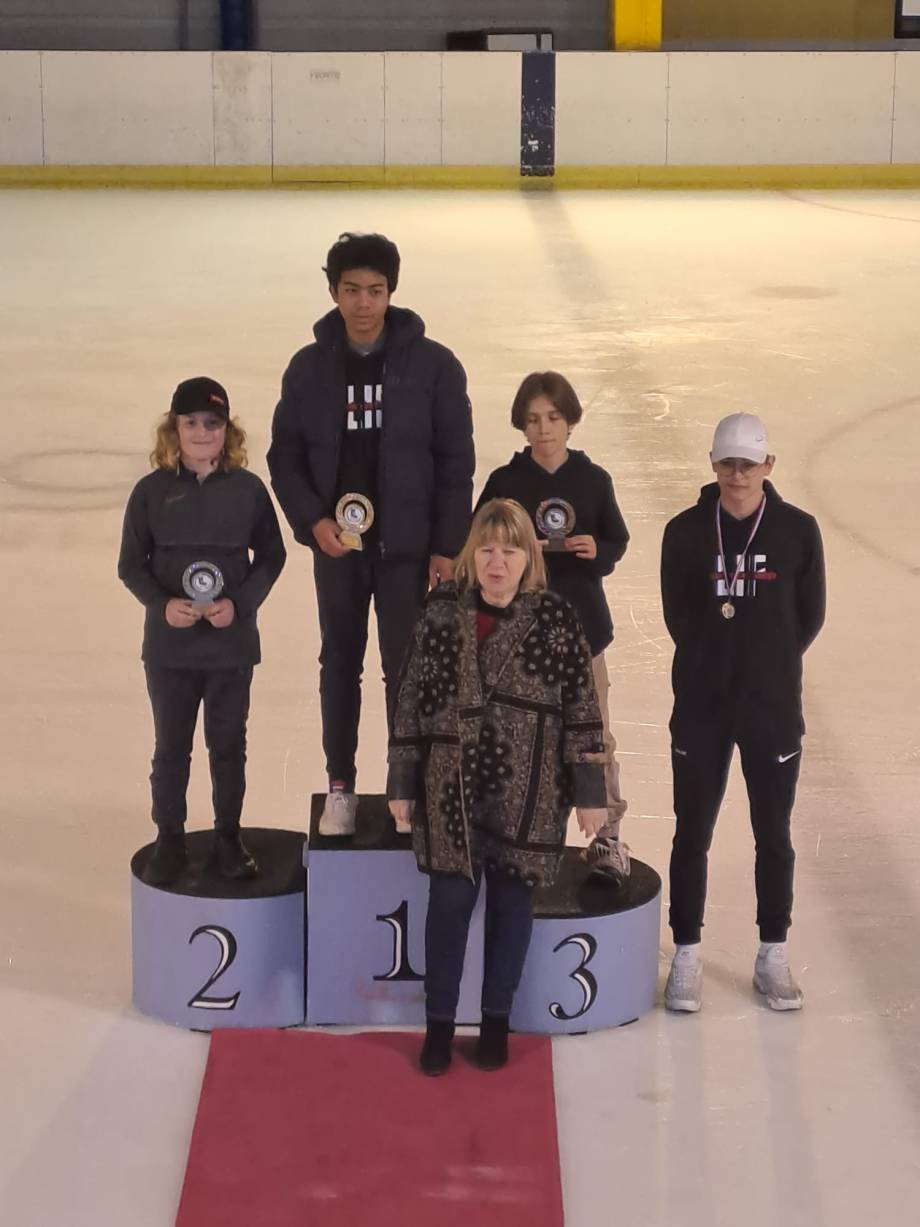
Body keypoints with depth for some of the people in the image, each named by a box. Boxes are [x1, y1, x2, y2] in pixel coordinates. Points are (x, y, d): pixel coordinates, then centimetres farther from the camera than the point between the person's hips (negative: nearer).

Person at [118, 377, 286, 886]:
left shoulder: (247, 489, -4)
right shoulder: (152, 491, -4)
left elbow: (271, 556, 3)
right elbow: (131, 564, 1)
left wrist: (240, 602, -12)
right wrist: (162, 604, -16)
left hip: (232, 642, 0)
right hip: (169, 645, 0)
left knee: (228, 746, 12)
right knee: (171, 748, 10)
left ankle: (228, 837, 26)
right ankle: (169, 841, 23)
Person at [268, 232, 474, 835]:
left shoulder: (432, 365, -7)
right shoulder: (310, 367, 0)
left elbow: (457, 462, -5)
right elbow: (285, 455, 5)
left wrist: (447, 547, -8)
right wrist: (312, 520, -11)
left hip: (407, 547, -2)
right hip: (337, 546, 2)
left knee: (407, 669, 2)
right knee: (340, 664, 12)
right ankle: (340, 785, 25)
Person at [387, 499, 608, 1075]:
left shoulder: (555, 618, -5)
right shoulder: (442, 614, -1)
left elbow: (582, 709, -3)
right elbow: (412, 703, 2)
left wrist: (590, 791, -4)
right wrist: (401, 786, 2)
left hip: (528, 794, 0)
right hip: (451, 789, 1)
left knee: (511, 900, 9)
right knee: (450, 900, 4)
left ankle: (496, 1020, 23)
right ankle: (440, 1021, 17)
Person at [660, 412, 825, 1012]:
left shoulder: (798, 531, -6)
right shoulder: (686, 531, -5)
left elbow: (810, 618, 2)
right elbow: (677, 614, 3)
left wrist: (766, 661, 3)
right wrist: (716, 657, 2)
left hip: (773, 706, 0)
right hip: (701, 707, 0)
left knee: (773, 834, 10)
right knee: (693, 832, 7)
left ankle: (773, 956, 24)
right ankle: (687, 956, 20)